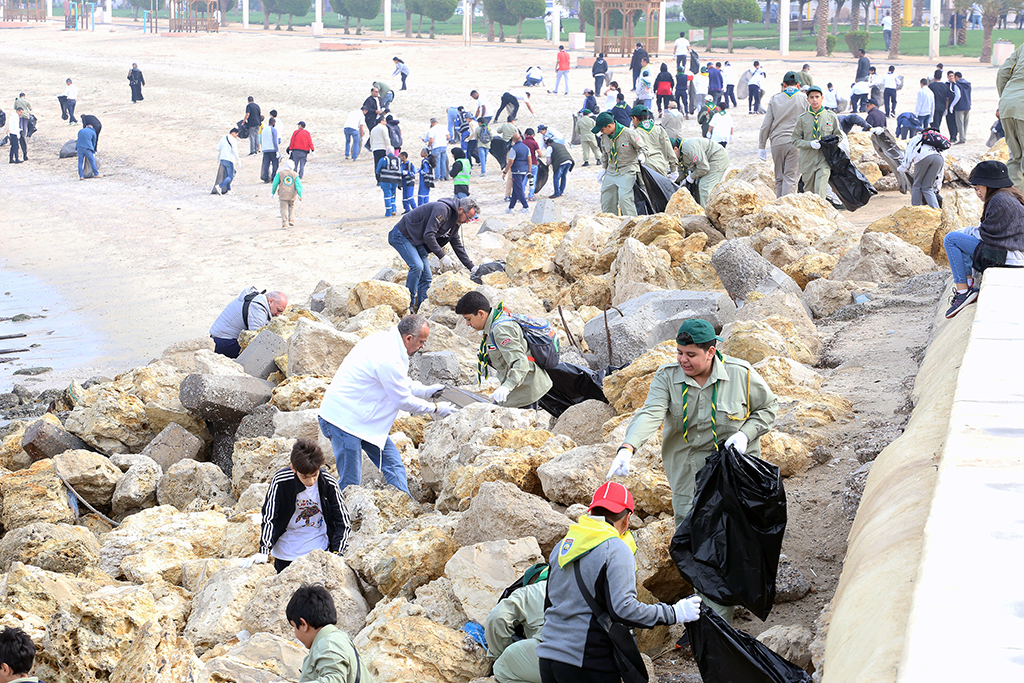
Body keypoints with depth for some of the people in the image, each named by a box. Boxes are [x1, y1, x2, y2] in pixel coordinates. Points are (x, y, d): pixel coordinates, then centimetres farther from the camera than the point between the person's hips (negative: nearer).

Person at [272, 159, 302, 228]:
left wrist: (272, 193, 10)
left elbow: (275, 184, 0)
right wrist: (300, 195, 1)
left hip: (283, 195, -1)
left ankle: (285, 224, -7)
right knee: (291, 206, 22)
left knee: (284, 208, -1)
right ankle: (291, 219, 8)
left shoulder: (280, 173, 0)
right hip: (292, 195, 2)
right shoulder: (295, 174, 3)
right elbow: (298, 185, -1)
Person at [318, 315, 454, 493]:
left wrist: (426, 390, 20)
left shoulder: (384, 339, 4)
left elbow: (397, 382, 22)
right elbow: (404, 401, -15)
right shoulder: (389, 360, -26)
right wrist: (436, 409, -2)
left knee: (393, 465, 10)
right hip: (344, 420, -11)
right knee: (350, 484, -7)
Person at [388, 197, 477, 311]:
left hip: (416, 241, 10)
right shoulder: (442, 209, -25)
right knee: (417, 266, -26)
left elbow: (458, 246, 18)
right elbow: (428, 235, -31)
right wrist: (442, 256, -29)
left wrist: (472, 268, 15)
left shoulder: (455, 223, 7)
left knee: (426, 277, 3)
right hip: (401, 236, -10)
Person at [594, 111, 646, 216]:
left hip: (627, 171, -6)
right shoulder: (605, 136, 7)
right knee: (606, 199, 7)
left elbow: (643, 148, -3)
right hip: (611, 172, 7)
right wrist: (604, 169, 18)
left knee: (624, 197, -21)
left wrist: (641, 157, -22)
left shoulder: (629, 133, -12)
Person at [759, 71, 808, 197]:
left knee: (779, 178, 13)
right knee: (790, 178, -4)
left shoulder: (775, 99, 6)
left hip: (777, 142, 2)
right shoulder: (804, 99, 1)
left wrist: (761, 146, 11)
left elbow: (766, 125, 6)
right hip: (796, 143, -2)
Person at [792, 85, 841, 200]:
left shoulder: (831, 117, 5)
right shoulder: (802, 119, 2)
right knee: (809, 190, 9)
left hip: (825, 158, -1)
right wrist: (810, 144, -14)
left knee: (820, 190, -18)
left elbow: (838, 135, 15)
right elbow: (796, 140, 4)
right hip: (808, 159, 1)